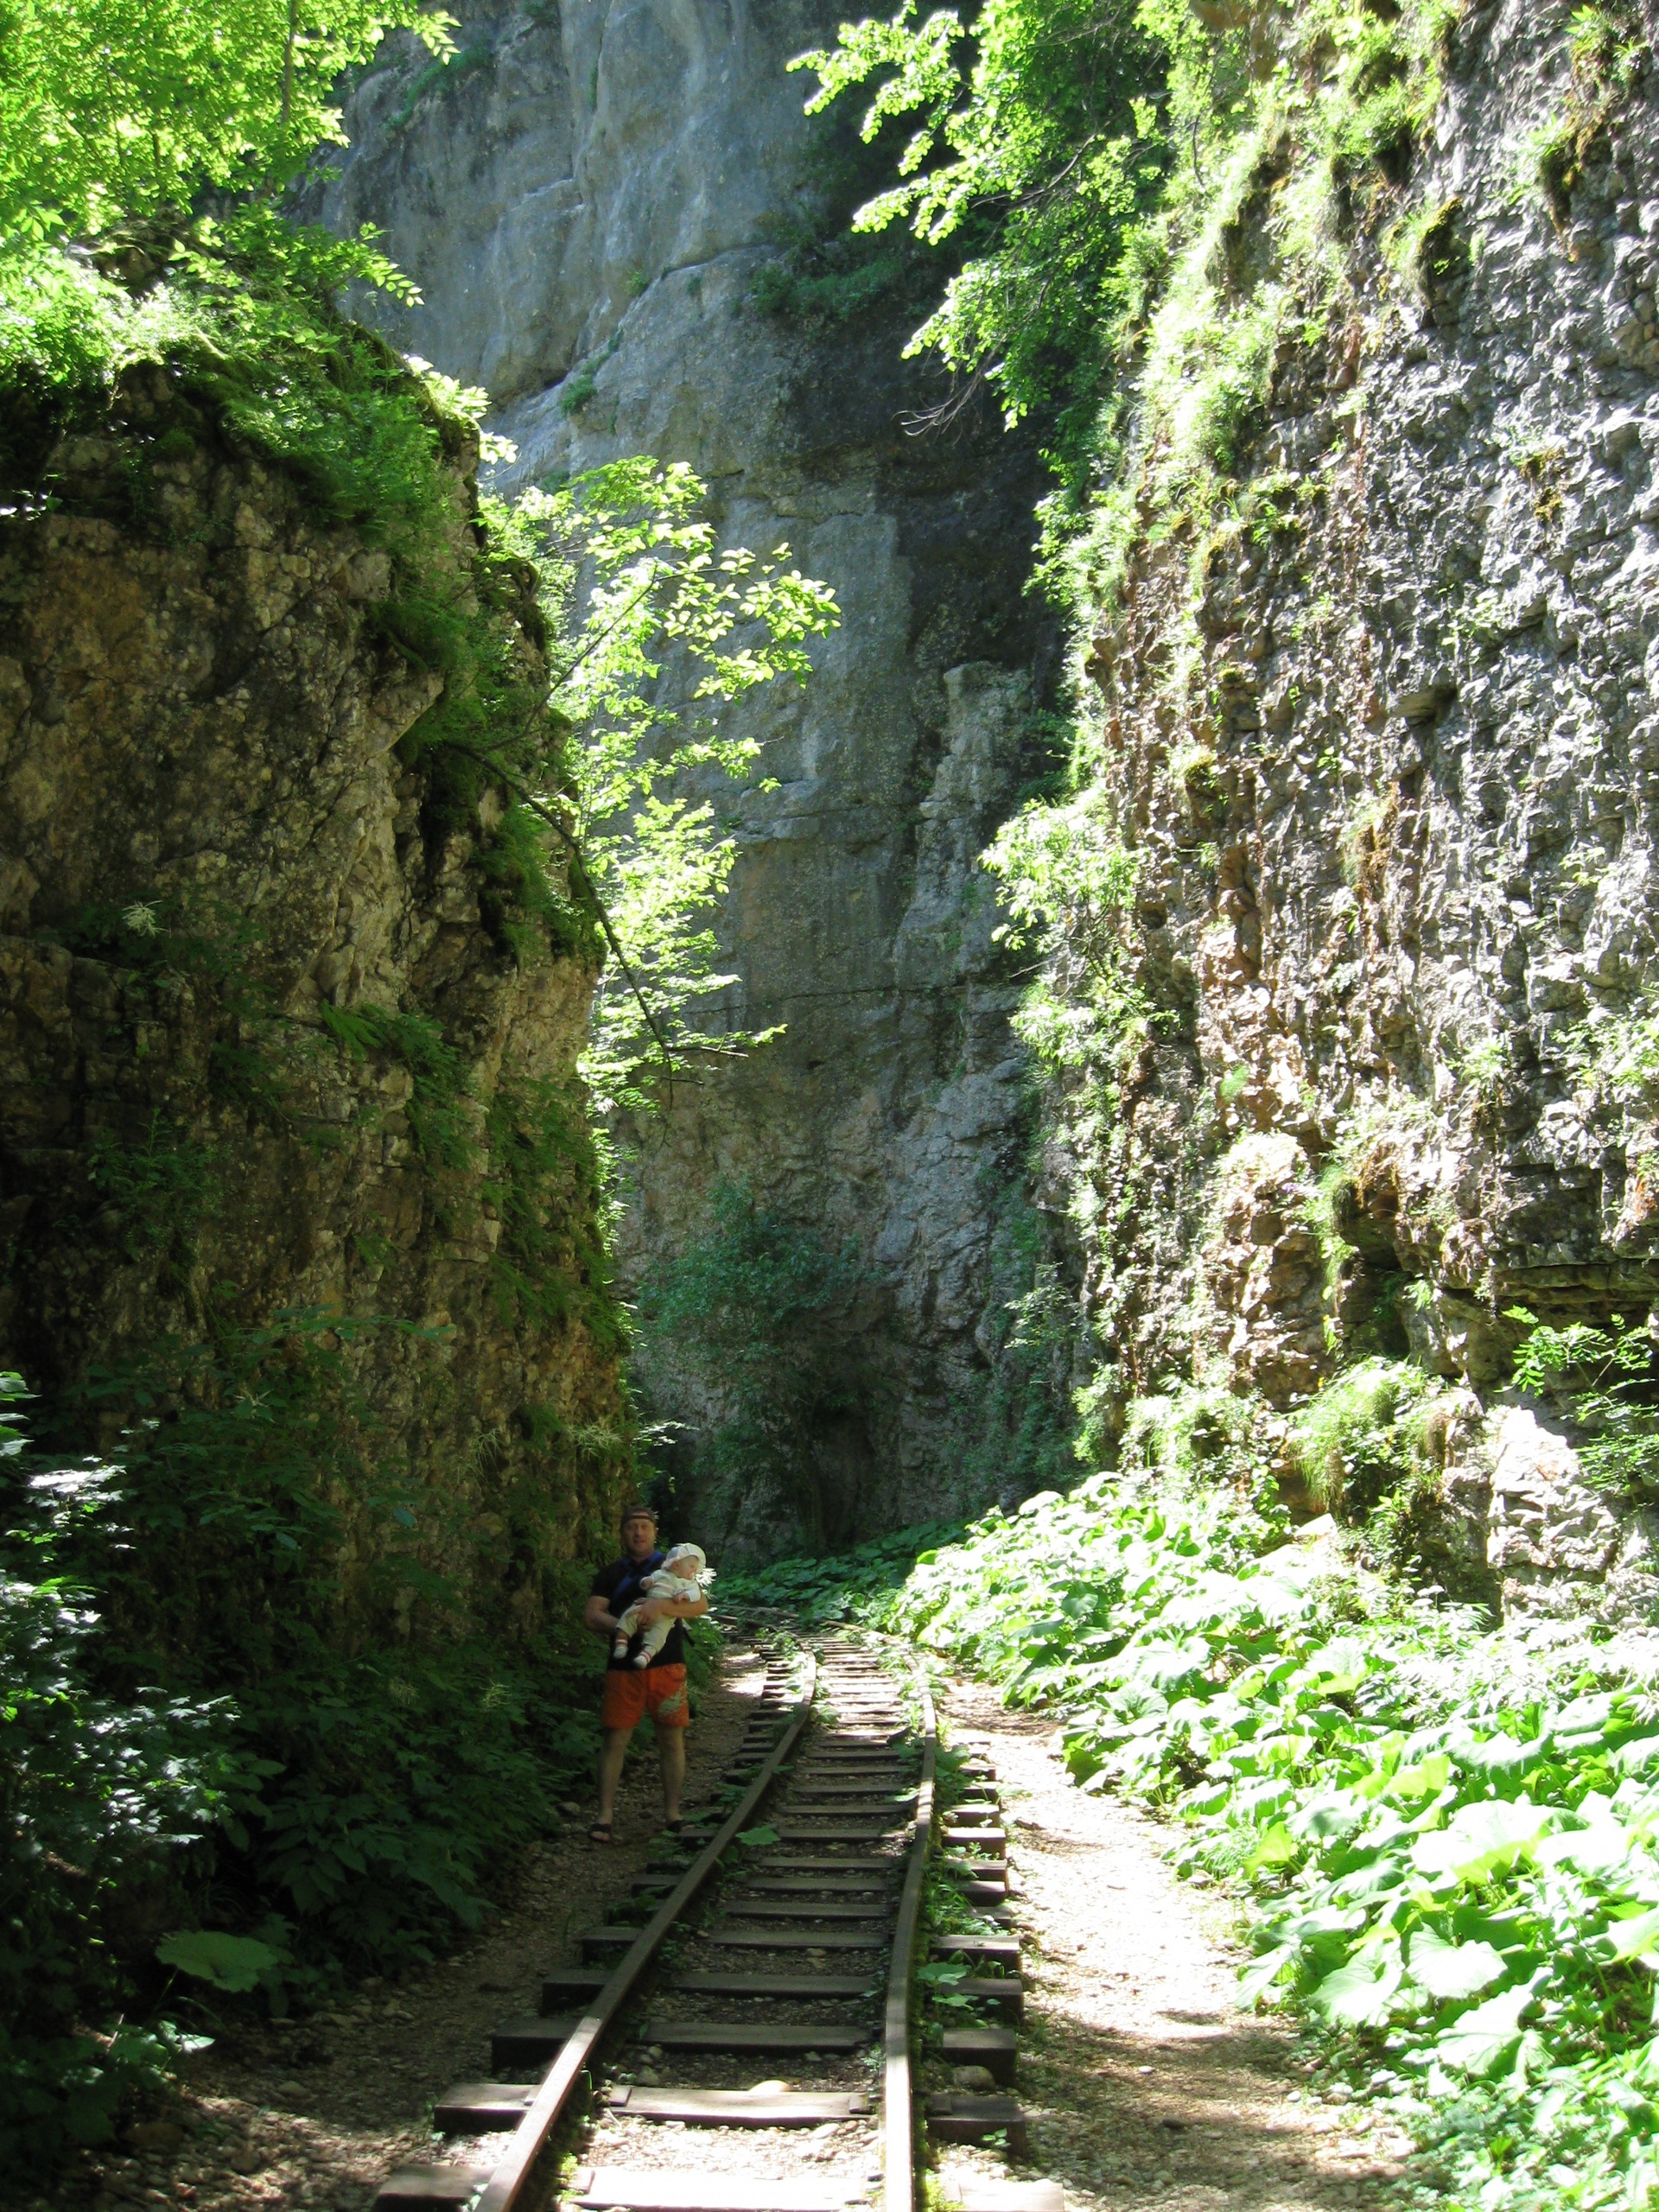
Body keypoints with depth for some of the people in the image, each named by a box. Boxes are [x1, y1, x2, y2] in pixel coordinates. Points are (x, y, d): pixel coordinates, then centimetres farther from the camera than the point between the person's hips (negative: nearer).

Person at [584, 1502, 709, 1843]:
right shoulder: (610, 1574, 13)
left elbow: (701, 1605, -3)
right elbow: (591, 1616, 3)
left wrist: (663, 1606, -19)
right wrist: (622, 1626, -15)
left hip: (666, 1665, 0)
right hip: (623, 1667, 1)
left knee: (672, 1739, 1)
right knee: (615, 1738, -2)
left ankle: (672, 1815, 10)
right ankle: (605, 1815, 5)